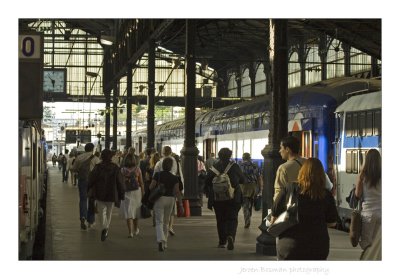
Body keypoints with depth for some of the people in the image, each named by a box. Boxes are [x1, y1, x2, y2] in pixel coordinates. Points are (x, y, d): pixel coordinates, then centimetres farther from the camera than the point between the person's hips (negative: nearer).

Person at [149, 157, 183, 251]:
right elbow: (177, 191, -6)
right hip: (170, 199, 2)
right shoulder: (174, 178, -1)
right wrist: (180, 204, -4)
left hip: (159, 199, -2)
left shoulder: (157, 175, -6)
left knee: (159, 222, -4)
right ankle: (165, 242, 26)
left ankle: (160, 240, -26)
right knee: (166, 222, 18)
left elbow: (151, 187, -8)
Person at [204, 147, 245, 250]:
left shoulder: (214, 167, -3)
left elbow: (207, 181, -1)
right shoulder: (234, 166, -5)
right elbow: (242, 180, 4)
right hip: (233, 198, -1)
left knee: (221, 219, 13)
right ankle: (231, 236, -23)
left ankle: (222, 242, 15)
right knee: (232, 218, 2)